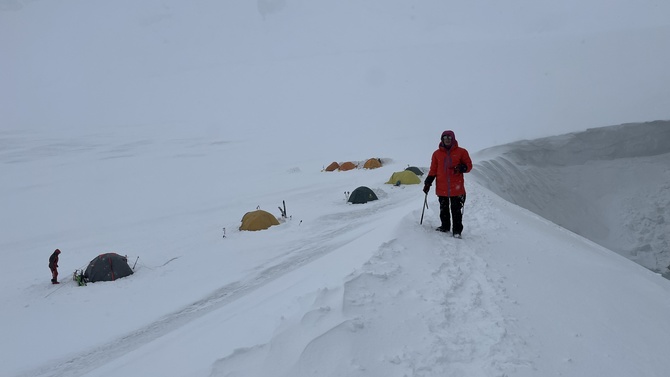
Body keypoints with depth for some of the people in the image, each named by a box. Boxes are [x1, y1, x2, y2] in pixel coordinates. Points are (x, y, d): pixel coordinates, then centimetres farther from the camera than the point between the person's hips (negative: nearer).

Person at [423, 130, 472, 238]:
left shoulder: (461, 152, 3)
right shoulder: (437, 154, 9)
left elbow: (469, 165, 6)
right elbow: (433, 170, 13)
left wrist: (462, 168, -16)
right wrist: (428, 183, 4)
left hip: (456, 188, -2)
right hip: (442, 188, 3)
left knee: (456, 210, -2)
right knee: (443, 210, 9)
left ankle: (457, 231, 3)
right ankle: (445, 227, 22)